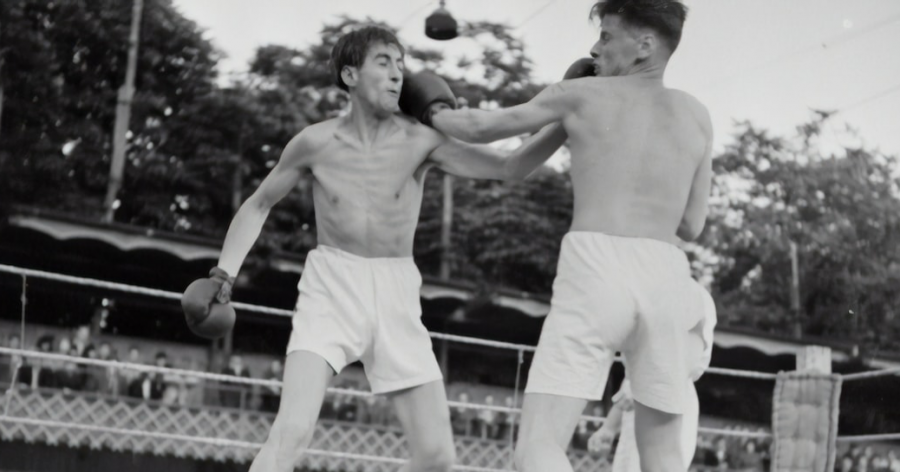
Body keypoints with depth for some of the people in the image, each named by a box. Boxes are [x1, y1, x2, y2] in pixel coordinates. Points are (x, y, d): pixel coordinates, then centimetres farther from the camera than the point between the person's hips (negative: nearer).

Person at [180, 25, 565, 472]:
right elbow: (257, 205, 11)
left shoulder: (421, 141, -4)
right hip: (330, 287, -2)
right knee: (292, 432, -22)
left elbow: (512, 163, -11)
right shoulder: (316, 141, -3)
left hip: (395, 296, 2)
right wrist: (223, 274, 2)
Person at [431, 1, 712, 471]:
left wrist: (432, 114, 48)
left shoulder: (581, 94, 16)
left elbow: (481, 128, 27)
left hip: (595, 271, -4)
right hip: (664, 279, 4)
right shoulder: (697, 115, 23)